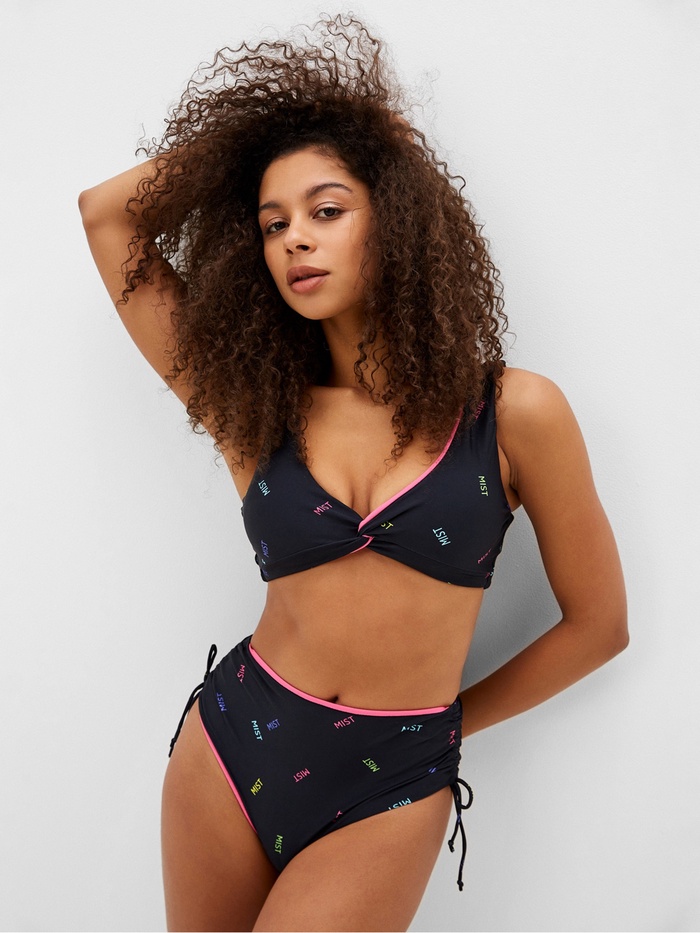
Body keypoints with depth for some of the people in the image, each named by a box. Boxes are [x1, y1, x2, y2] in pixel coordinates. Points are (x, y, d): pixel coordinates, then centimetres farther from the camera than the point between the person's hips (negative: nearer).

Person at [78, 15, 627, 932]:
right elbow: (107, 211, -1)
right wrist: (249, 127, 4)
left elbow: (597, 624, 1)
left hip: (387, 792, -2)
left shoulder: (515, 413, -8)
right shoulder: (254, 409, -2)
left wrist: (445, 720, 8)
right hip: (231, 750, 3)